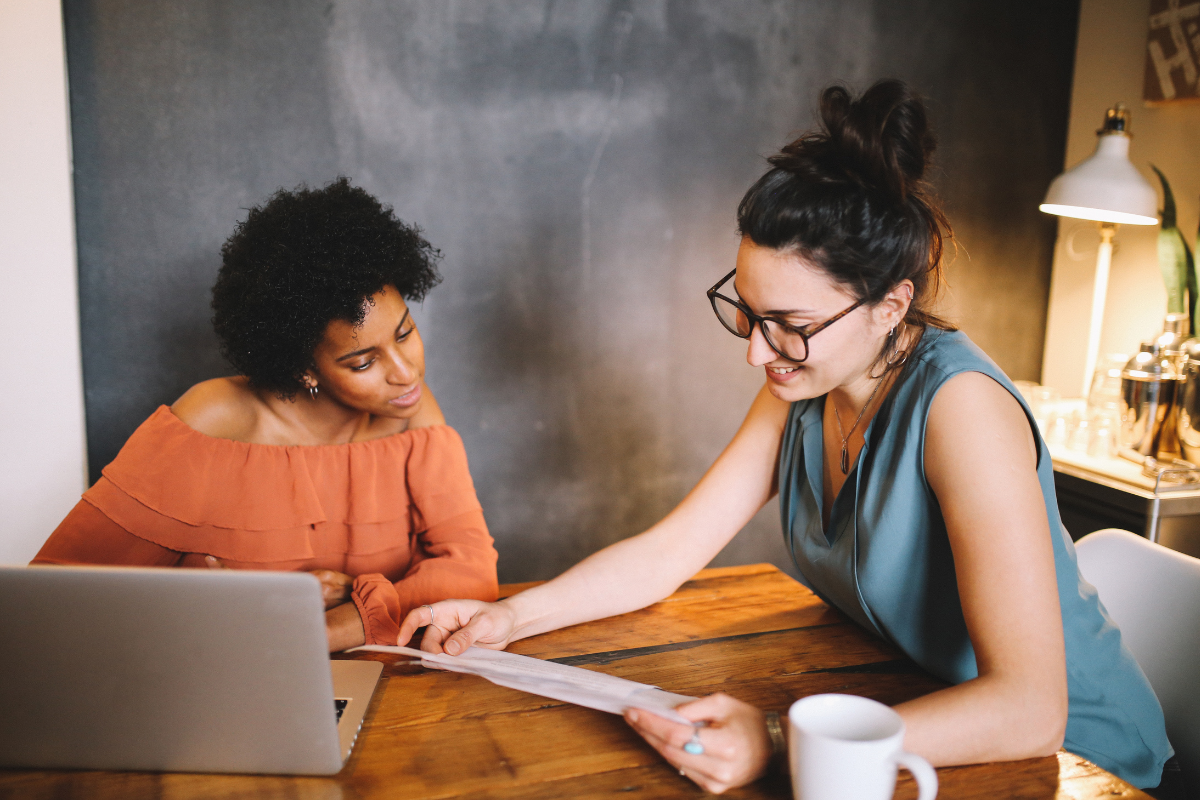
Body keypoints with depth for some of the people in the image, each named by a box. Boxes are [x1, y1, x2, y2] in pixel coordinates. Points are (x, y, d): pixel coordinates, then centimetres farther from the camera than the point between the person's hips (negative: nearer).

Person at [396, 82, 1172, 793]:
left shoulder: (958, 405, -28)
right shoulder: (802, 390, -6)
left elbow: (1029, 708, -32)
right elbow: (668, 553, -2)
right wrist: (511, 616, -15)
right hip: (906, 716, 6)